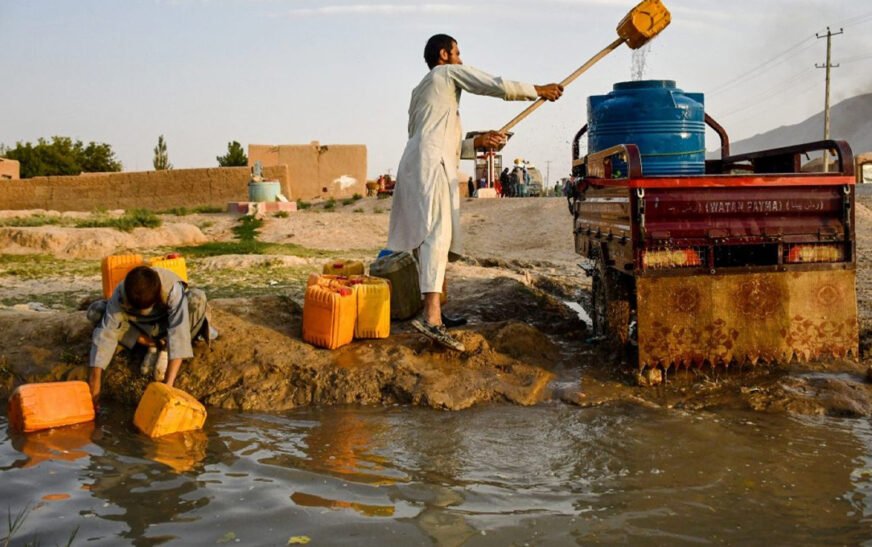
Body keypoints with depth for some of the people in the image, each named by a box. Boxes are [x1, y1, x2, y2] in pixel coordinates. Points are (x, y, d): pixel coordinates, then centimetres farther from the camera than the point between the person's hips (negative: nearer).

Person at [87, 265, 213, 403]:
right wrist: (95, 378, -46)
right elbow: (106, 333, -36)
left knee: (197, 298, -35)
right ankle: (153, 346, -12)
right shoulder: (120, 295, -33)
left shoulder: (172, 289, -40)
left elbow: (178, 333, -49)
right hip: (141, 329, 2)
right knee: (95, 312, -23)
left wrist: (168, 383, -57)